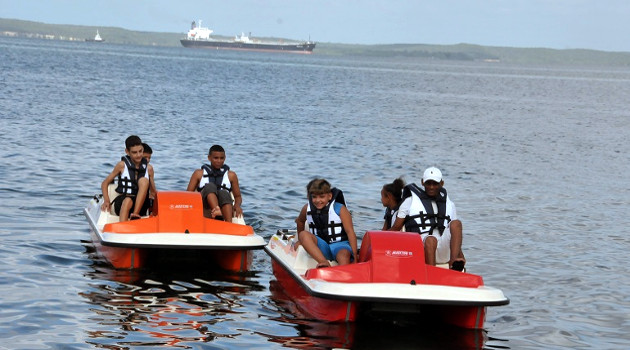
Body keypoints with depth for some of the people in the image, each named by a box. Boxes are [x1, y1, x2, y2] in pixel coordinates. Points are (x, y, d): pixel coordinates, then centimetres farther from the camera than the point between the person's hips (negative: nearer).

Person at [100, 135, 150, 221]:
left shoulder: (147, 167, 10)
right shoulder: (122, 165, 4)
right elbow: (105, 183, 9)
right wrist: (106, 201, -8)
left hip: (140, 205, 2)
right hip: (121, 203, -2)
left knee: (144, 180, -23)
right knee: (127, 201, -37)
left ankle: (135, 214, -34)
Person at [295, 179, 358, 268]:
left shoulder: (339, 209, -4)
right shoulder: (307, 209, 6)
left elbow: (350, 232, -7)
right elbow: (300, 221, 29)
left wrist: (354, 255, -14)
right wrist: (301, 240, 39)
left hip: (339, 244, -3)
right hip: (320, 247, 3)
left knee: (344, 254, -38)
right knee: (303, 234, -26)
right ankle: (324, 263, -46)